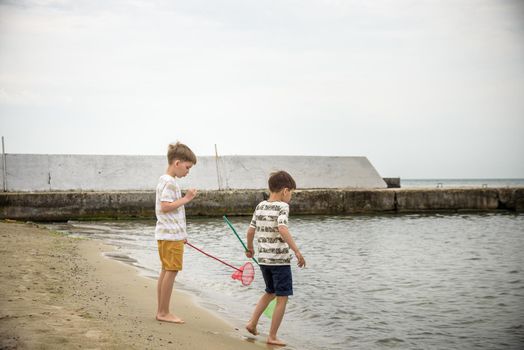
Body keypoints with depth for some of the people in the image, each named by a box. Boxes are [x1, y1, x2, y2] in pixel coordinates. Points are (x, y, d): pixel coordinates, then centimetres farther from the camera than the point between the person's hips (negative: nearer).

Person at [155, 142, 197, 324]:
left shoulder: (165, 180, 17)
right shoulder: (170, 182, -15)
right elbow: (165, 207, -23)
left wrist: (181, 233, 24)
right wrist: (186, 199, -17)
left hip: (169, 234, 10)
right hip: (170, 235, -10)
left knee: (166, 271, 12)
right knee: (171, 271, -6)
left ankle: (161, 311, 16)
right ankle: (164, 312, -1)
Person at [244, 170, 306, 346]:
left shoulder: (260, 206, 8)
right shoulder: (282, 206, -11)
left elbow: (250, 231, 12)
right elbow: (282, 228, -27)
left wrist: (250, 248, 29)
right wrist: (297, 251, -28)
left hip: (263, 258, 7)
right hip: (280, 259, -7)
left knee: (270, 292, 26)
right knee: (282, 298, 4)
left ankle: (252, 323, 21)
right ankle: (272, 337, 6)